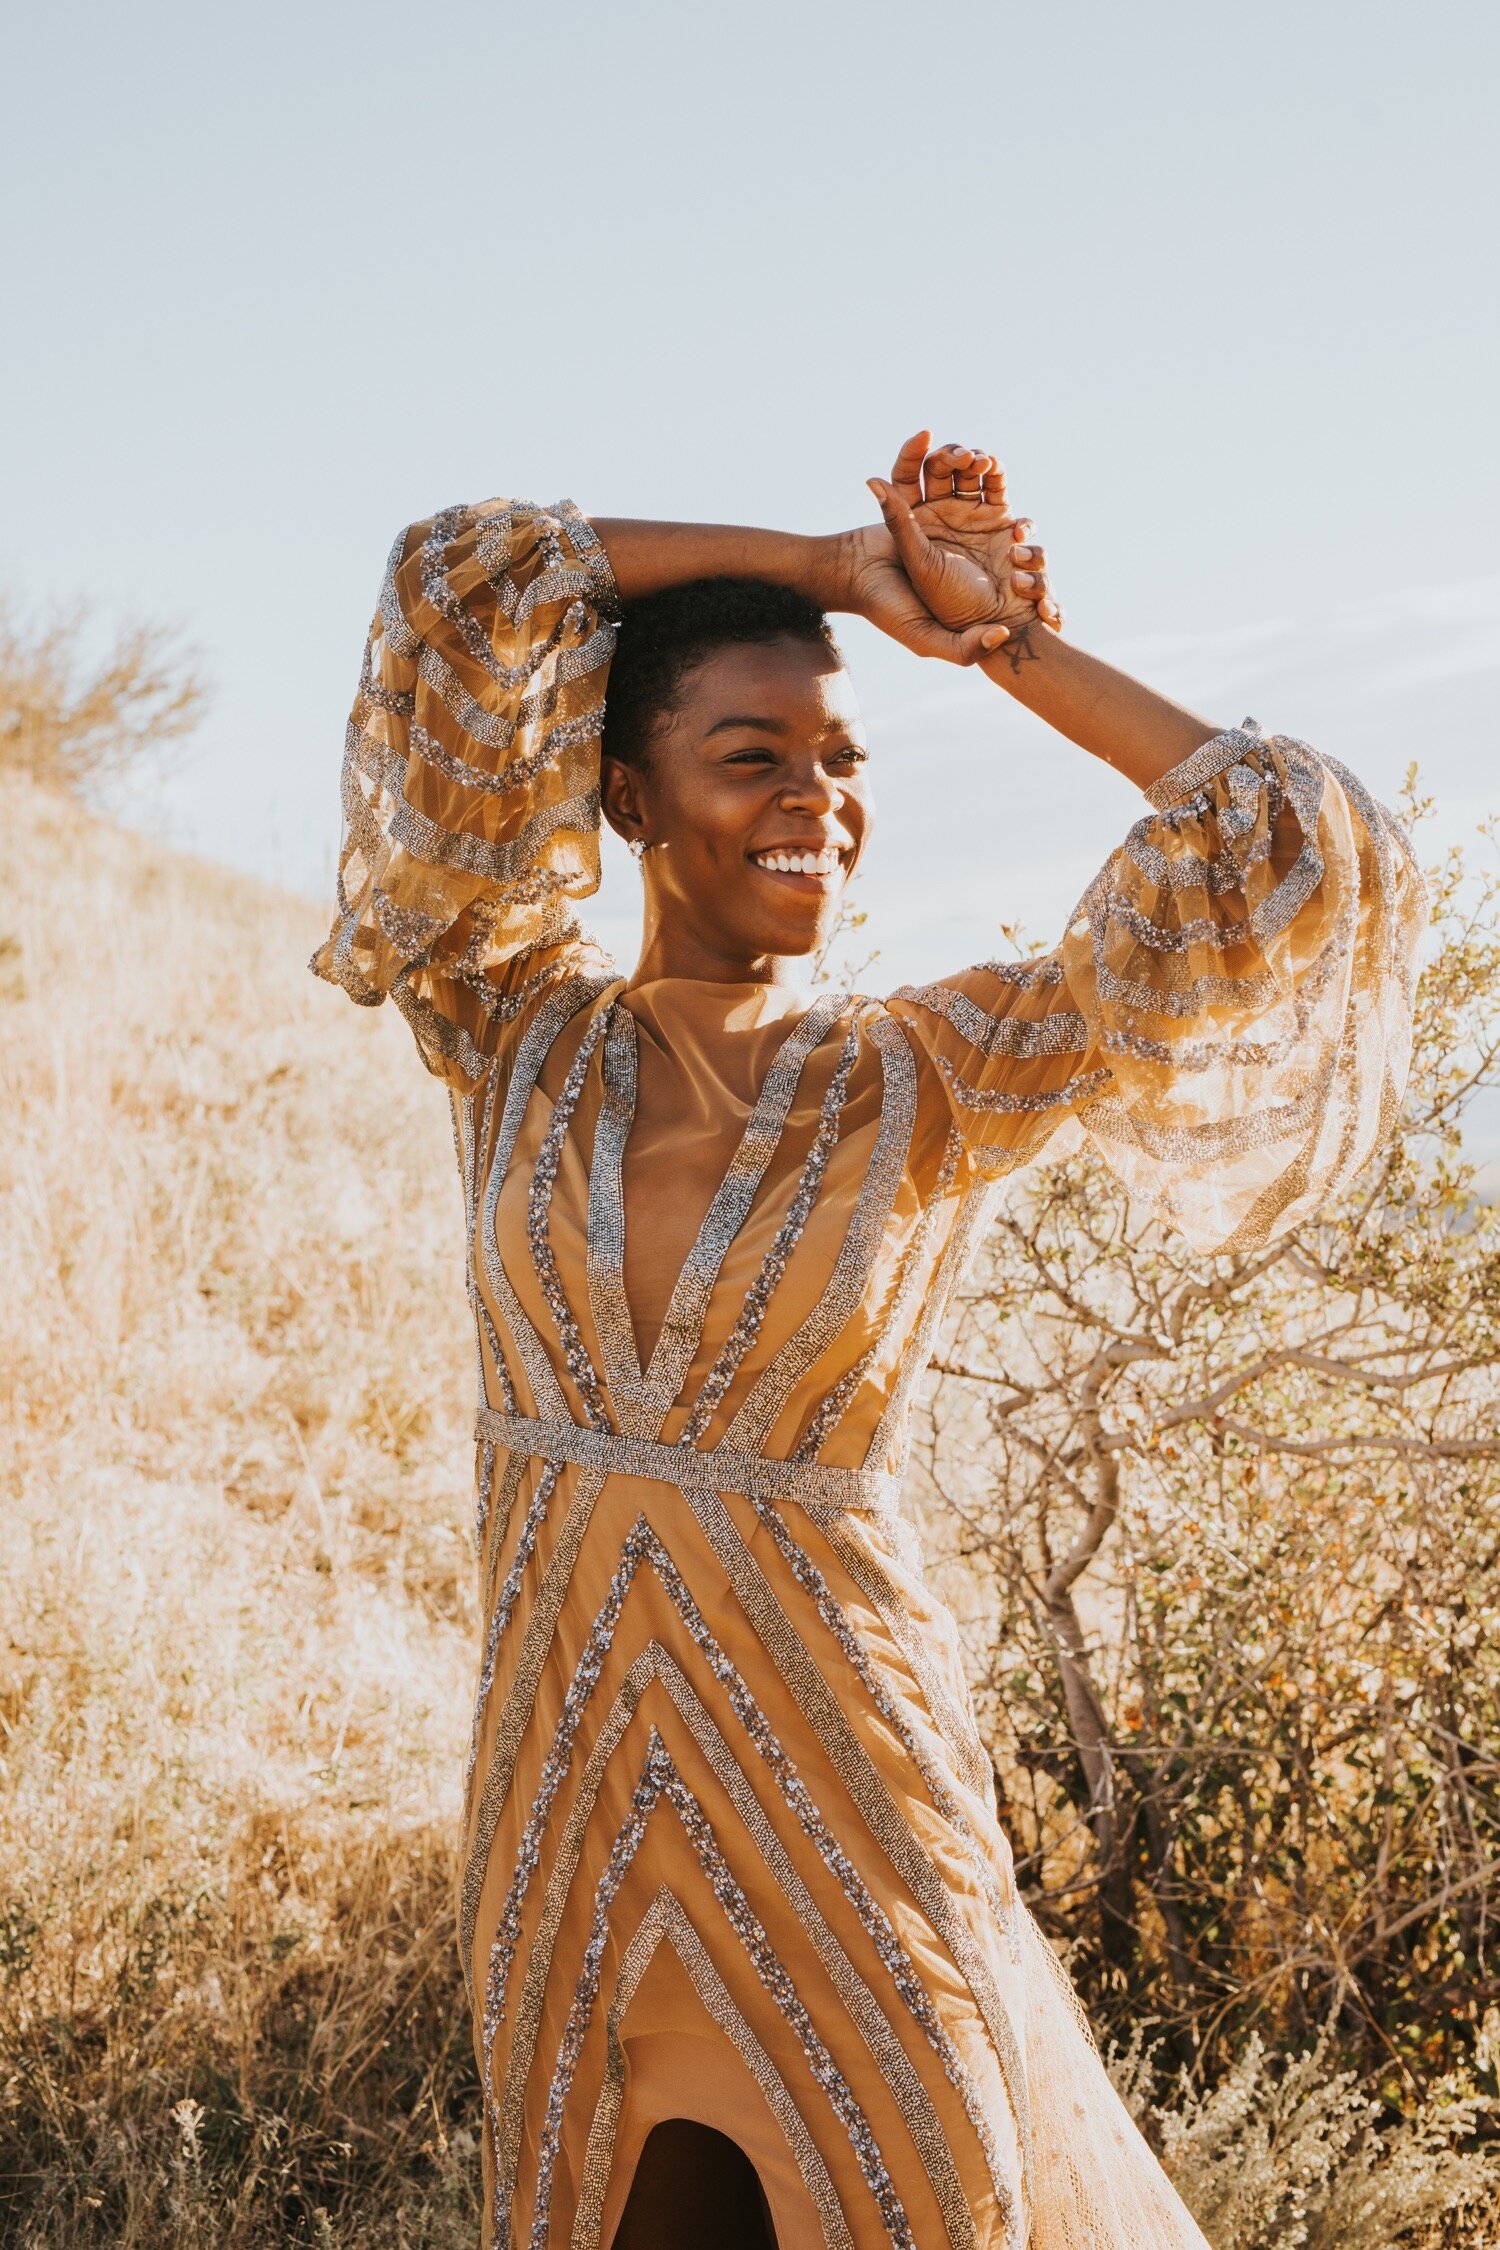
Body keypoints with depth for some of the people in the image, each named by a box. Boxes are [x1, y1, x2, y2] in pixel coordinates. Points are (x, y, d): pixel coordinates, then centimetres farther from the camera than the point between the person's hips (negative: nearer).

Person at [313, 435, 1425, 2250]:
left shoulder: (931, 1081, -5)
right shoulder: (513, 1038, -2)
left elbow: (1298, 860, -10)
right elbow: (459, 589, -7)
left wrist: (1009, 641, -4)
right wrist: (821, 565, -4)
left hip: (838, 1799, -1)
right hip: (563, 1805, 2)